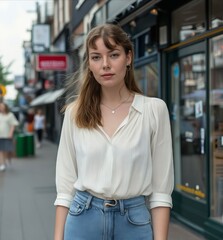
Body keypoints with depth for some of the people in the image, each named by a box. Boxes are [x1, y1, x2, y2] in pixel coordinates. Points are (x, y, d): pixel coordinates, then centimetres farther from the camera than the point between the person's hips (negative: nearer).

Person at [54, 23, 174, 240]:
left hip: (134, 221, -1)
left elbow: (161, 188, -4)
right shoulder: (75, 112, 1)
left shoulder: (154, 109, -5)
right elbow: (66, 182, 4)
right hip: (83, 221, 2)